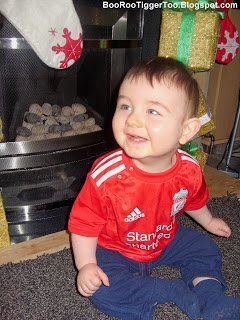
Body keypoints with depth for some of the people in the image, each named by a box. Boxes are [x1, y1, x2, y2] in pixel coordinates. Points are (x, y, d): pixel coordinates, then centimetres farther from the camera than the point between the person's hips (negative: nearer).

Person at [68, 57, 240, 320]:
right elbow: (84, 222, -19)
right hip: (115, 249, -3)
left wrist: (208, 221, 22)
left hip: (166, 240, 4)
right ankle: (178, 292, -14)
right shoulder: (105, 174, -33)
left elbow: (194, 201, 6)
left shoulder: (189, 170, -20)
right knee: (100, 288, -24)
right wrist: (86, 265, -21)